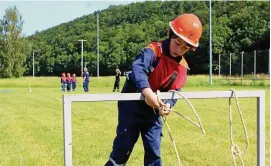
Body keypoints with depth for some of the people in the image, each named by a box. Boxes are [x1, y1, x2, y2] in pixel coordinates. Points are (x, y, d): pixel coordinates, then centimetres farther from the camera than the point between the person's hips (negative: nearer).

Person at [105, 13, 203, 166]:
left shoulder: (182, 67, 1)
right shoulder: (153, 51, -19)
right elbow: (137, 68, -36)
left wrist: (167, 105, -23)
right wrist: (147, 91, -52)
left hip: (153, 112, 6)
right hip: (132, 107, -5)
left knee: (154, 151, 9)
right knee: (123, 148, 0)